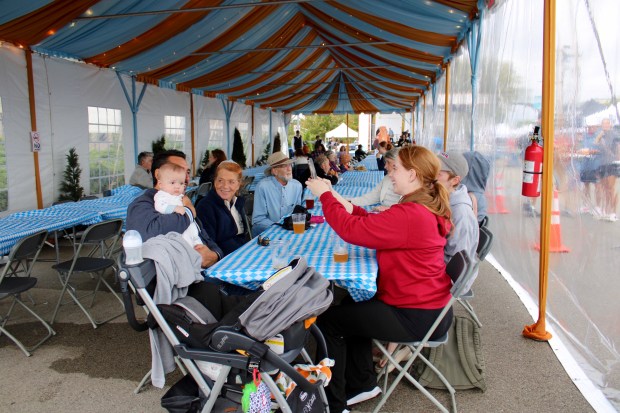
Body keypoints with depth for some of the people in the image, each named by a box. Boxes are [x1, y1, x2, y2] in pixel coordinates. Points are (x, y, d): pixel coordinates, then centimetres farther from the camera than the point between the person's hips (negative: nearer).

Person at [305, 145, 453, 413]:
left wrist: (325, 195, -13)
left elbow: (351, 230, -26)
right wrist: (351, 208, 3)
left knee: (328, 319, -1)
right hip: (426, 304, 10)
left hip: (417, 317, -10)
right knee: (350, 305, 25)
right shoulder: (427, 207, 4)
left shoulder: (409, 215, -29)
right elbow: (377, 225, 13)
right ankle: (363, 384, 33)